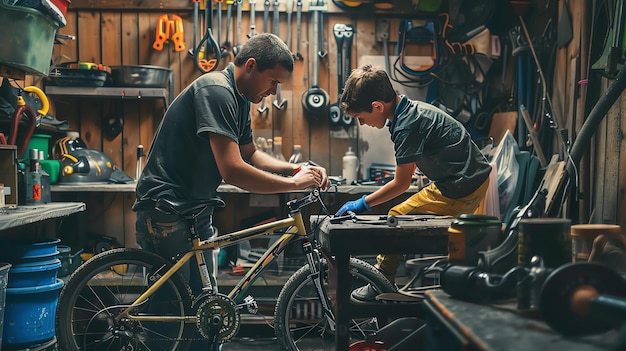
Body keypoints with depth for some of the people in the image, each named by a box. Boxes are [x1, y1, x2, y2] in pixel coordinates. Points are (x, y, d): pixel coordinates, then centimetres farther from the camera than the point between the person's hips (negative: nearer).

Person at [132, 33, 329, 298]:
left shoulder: (239, 100, 9)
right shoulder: (216, 90, -22)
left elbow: (250, 155, 20)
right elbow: (233, 171, -29)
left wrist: (298, 169, 5)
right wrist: (294, 183, -18)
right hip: (166, 210, -10)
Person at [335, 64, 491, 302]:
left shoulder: (407, 126, -21)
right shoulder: (411, 109, 8)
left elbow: (401, 184, -15)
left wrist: (362, 204, -5)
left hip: (459, 189, -10)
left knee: (397, 219, -7)